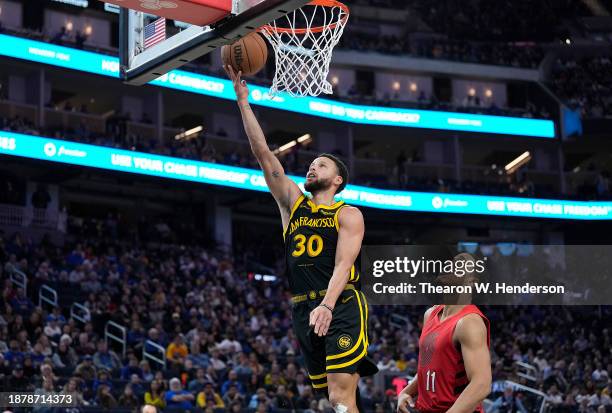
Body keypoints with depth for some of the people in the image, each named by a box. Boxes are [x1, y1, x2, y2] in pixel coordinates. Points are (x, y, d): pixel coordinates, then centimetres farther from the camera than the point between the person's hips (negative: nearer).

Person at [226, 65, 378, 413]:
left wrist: (327, 305, -30)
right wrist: (243, 101, 5)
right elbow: (263, 153, 11)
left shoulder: (348, 215, 2)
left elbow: (343, 264, -13)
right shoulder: (292, 203, 16)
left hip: (342, 306, -5)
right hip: (304, 310, 6)